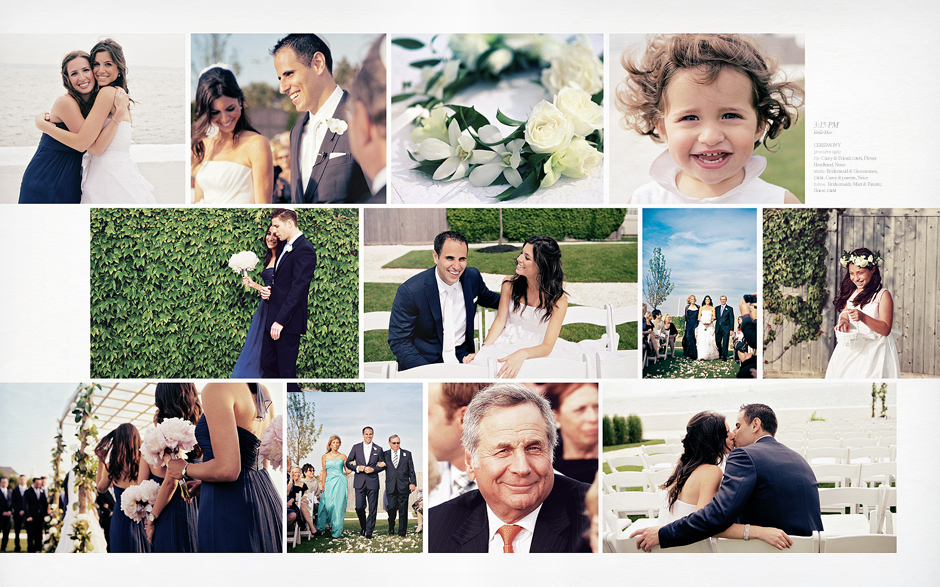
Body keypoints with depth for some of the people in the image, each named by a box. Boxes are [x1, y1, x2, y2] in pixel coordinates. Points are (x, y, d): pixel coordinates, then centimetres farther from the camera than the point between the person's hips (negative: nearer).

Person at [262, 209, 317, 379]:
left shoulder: (304, 250, -15)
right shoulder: (287, 247, 17)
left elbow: (298, 289, -21)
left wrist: (281, 321, -23)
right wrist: (269, 290, 1)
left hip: (289, 321, -10)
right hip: (273, 318, 10)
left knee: (286, 371, -2)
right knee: (267, 365, 12)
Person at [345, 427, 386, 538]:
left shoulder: (378, 449, 7)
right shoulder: (356, 447, 7)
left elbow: (382, 465, 9)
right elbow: (348, 463, 8)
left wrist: (373, 469, -9)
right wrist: (357, 468, -9)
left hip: (373, 482, 0)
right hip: (359, 482, 0)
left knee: (373, 508, -1)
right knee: (359, 507, -3)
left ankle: (369, 531, 8)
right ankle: (363, 527, 21)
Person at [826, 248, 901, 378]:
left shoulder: (883, 295, -4)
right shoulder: (850, 294, 14)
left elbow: (886, 329, -10)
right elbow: (843, 317, 14)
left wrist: (863, 317, -24)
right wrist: (843, 322, -10)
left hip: (873, 352, -5)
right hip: (849, 350, 5)